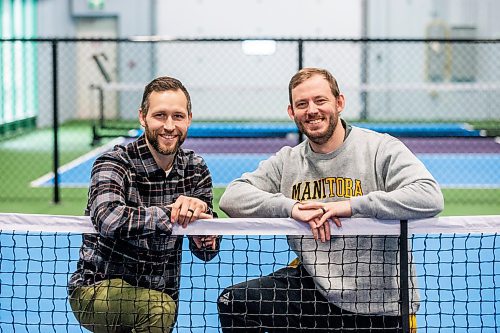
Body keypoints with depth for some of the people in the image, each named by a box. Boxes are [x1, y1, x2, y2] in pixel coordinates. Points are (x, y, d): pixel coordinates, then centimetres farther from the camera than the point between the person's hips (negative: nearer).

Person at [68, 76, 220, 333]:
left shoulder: (195, 169, 1)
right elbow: (108, 219, -37)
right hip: (95, 290, -6)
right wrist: (171, 214, -33)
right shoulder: (114, 163, -15)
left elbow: (206, 253, -1)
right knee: (159, 308, -30)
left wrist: (199, 210, -21)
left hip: (161, 291, 6)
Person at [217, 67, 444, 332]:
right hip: (312, 288, 4)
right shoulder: (287, 161, 5)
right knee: (234, 302, -11)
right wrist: (291, 206, -19)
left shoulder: (381, 149, -9)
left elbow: (430, 197, -24)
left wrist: (350, 205, -26)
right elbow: (231, 197, -3)